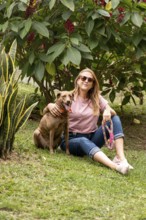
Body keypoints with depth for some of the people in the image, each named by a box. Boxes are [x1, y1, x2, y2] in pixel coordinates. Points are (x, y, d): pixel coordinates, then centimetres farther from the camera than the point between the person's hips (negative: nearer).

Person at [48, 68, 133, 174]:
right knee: (83, 141, -40)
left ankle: (121, 158, -34)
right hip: (72, 139, -4)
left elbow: (113, 113, -3)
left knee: (115, 118, -15)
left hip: (92, 138, 4)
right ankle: (115, 166, -63)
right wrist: (51, 106, -28)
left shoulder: (97, 98, 8)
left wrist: (108, 111, -28)